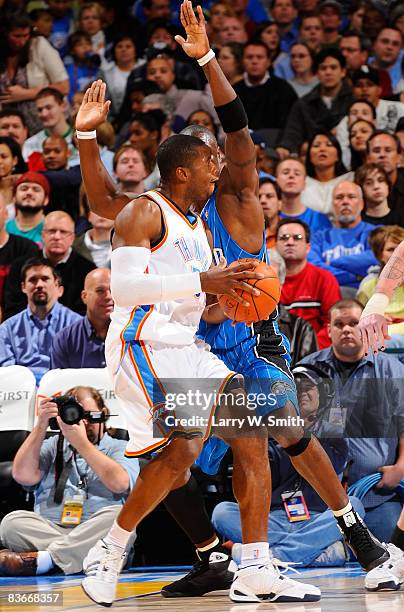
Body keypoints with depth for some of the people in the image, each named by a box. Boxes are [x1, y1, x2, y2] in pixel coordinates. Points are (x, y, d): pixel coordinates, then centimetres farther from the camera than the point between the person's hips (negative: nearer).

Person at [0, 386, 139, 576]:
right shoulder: (53, 446, 21)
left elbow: (119, 483, -9)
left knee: (117, 516, -34)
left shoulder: (119, 448, 13)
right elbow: (23, 475, 2)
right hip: (47, 530, 1)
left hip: (96, 536, -1)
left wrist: (81, 442, -9)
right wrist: (41, 426, -2)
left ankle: (41, 560, -35)